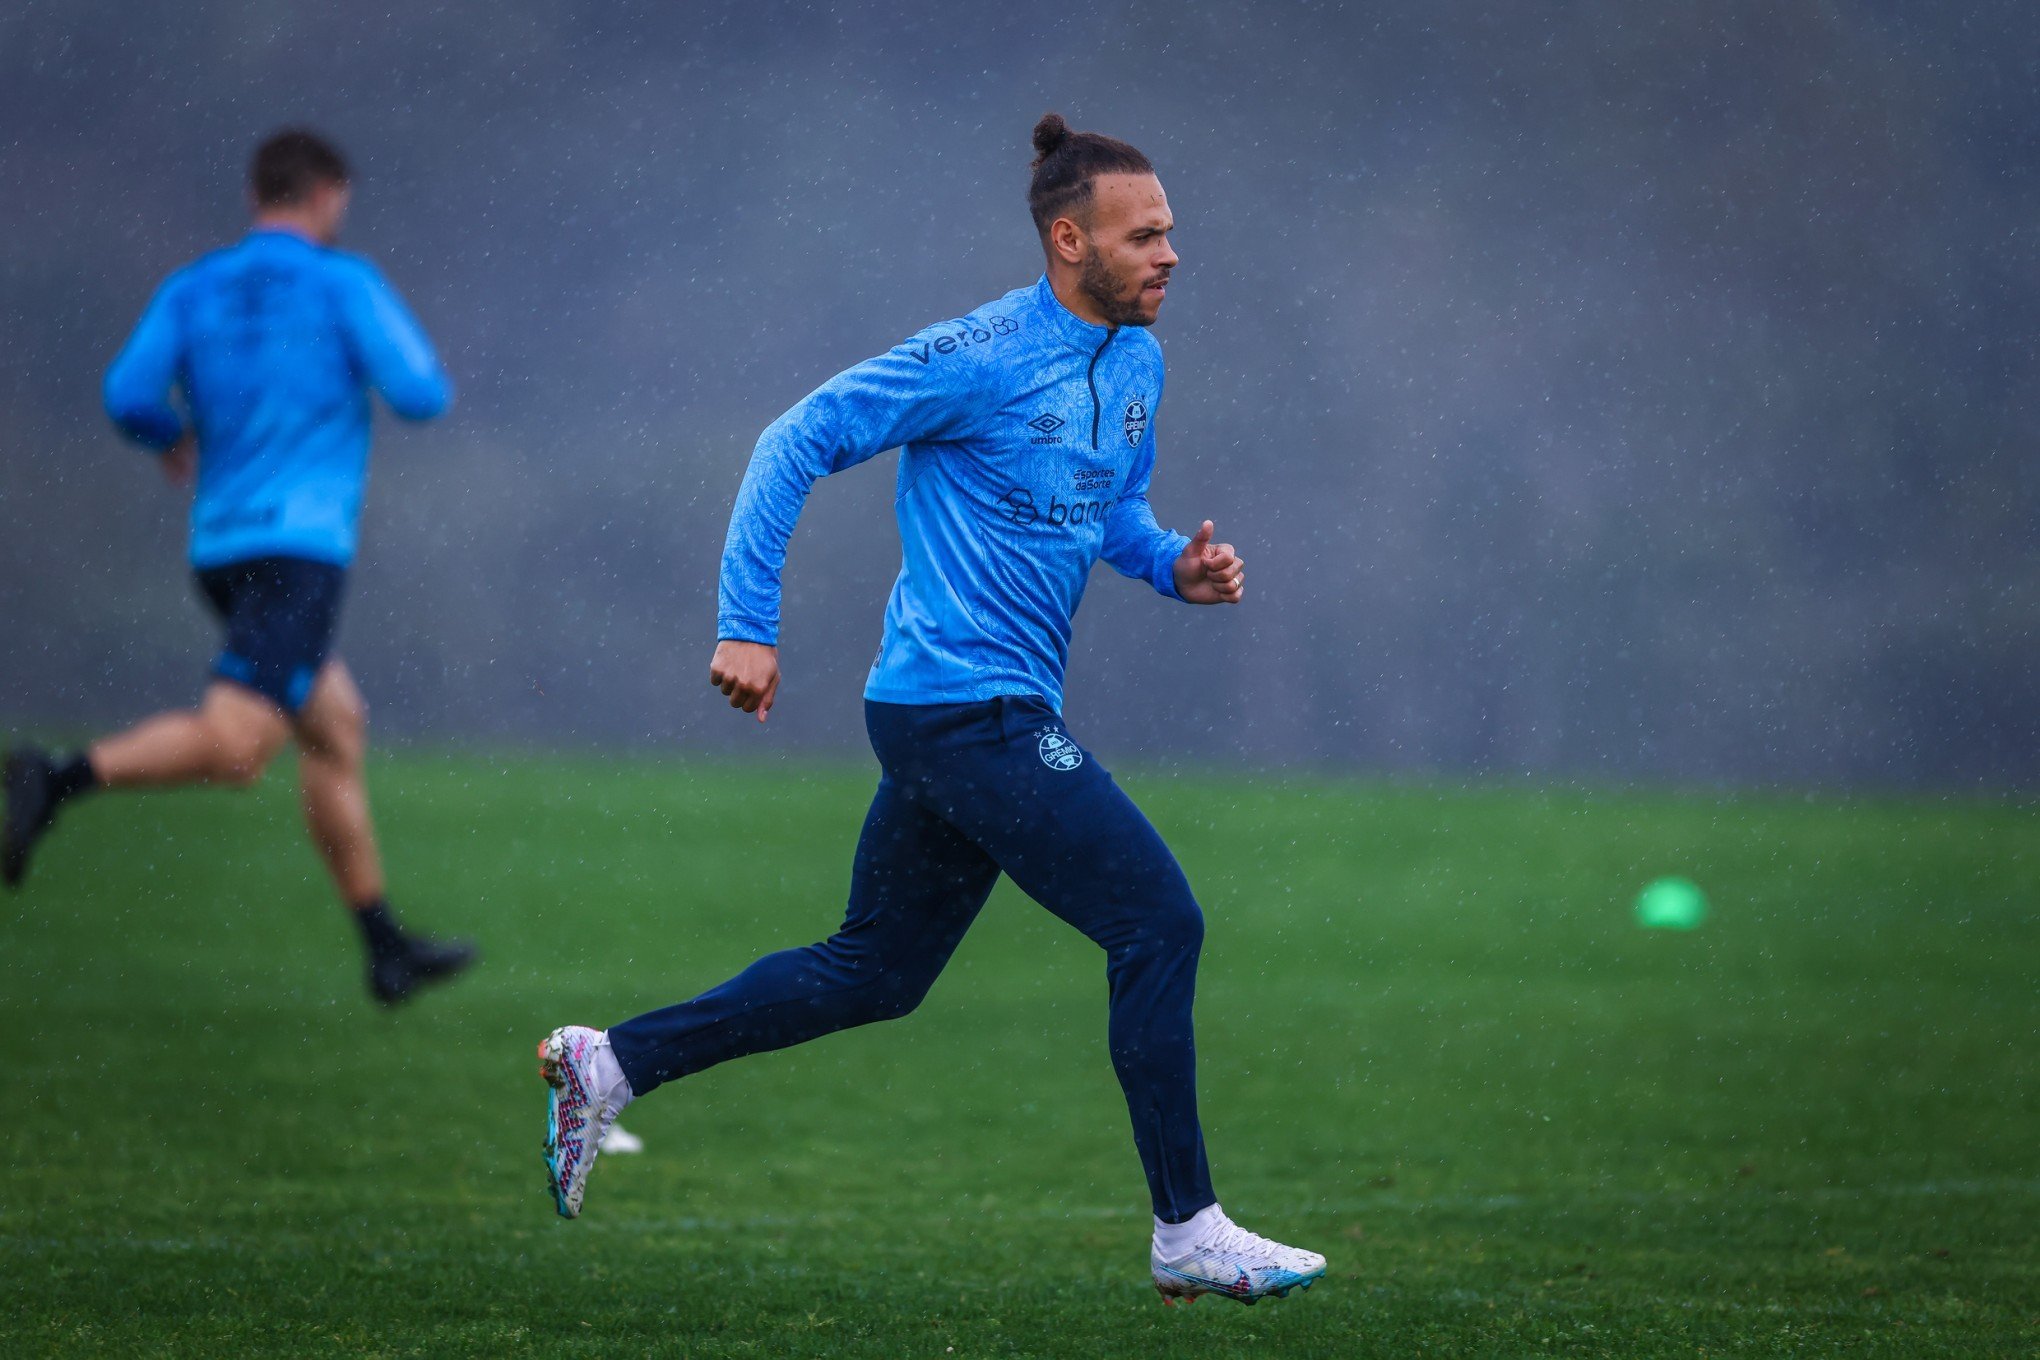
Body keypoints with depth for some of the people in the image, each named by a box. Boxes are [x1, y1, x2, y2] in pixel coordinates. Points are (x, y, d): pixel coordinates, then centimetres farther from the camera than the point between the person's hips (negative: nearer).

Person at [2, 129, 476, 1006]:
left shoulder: (191, 291, 11)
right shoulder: (342, 283, -2)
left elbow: (127, 396, -1)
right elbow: (421, 398, -7)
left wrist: (172, 440, 21)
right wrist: (415, 364, 17)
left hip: (220, 547, 7)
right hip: (300, 545, -7)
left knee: (336, 730, 18)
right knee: (232, 750, -17)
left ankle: (386, 951, 22)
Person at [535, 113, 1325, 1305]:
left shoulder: (1138, 362, 10)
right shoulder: (981, 358, -15)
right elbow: (798, 443, -12)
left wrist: (1175, 567, 5)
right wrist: (749, 624, -16)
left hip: (999, 711, 9)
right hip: (969, 704, -9)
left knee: (875, 972, 15)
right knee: (1160, 925, -10)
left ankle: (610, 1064, 21)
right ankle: (1188, 1233, -2)